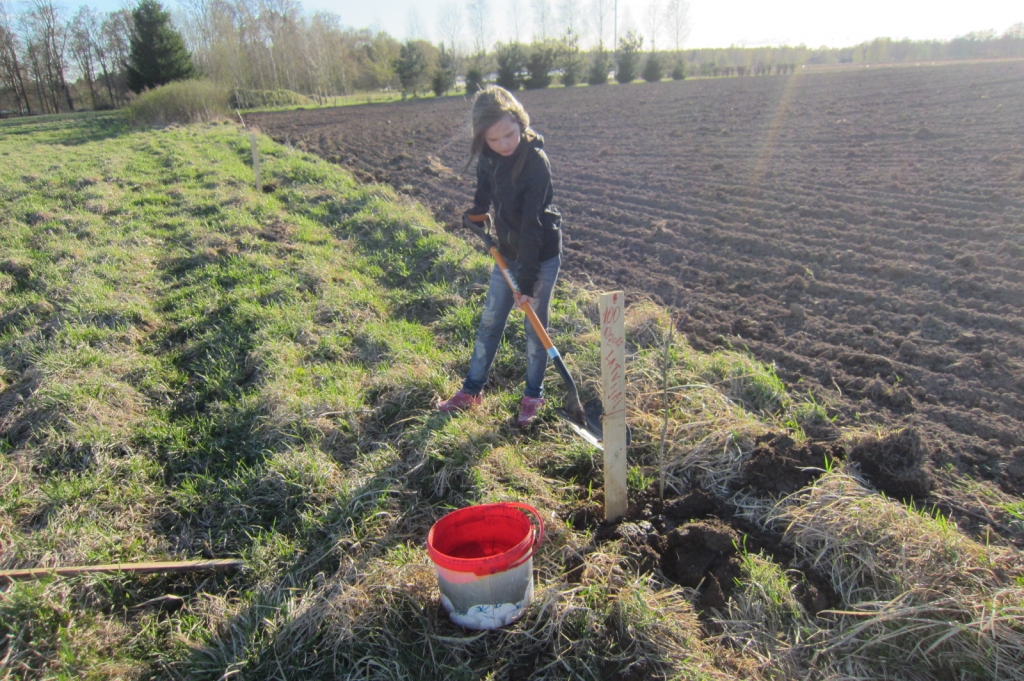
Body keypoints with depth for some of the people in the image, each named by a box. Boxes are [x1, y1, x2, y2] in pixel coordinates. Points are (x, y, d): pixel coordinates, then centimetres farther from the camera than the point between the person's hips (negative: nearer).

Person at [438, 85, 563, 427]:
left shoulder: (536, 162, -25)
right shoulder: (487, 156, -8)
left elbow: (533, 225, -26)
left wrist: (527, 281, -25)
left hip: (542, 254, -6)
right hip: (507, 253, 6)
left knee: (535, 327, 7)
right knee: (489, 321, 13)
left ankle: (533, 395, 26)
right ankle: (471, 390, 28)